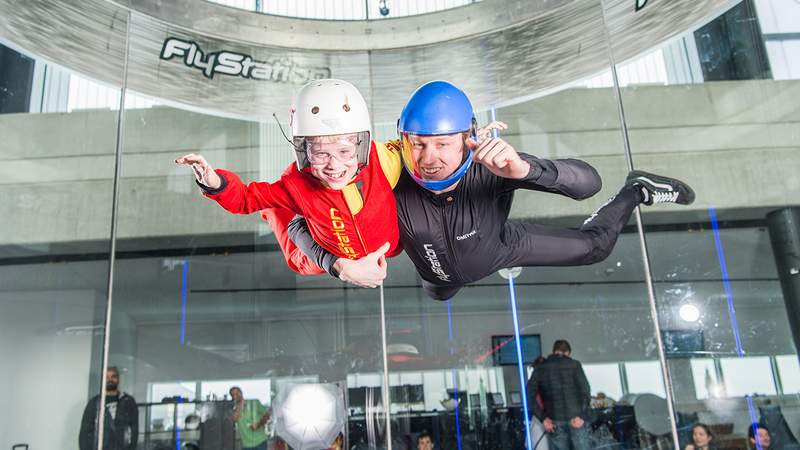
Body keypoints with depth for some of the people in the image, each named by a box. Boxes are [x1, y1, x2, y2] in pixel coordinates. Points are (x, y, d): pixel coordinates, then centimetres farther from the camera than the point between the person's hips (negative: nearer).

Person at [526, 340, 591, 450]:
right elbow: (585, 390, -10)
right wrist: (582, 415, -10)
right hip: (575, 418, -2)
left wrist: (543, 418, -1)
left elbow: (529, 396, 0)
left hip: (554, 421, 2)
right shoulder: (574, 364, 3)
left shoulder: (540, 369, 8)